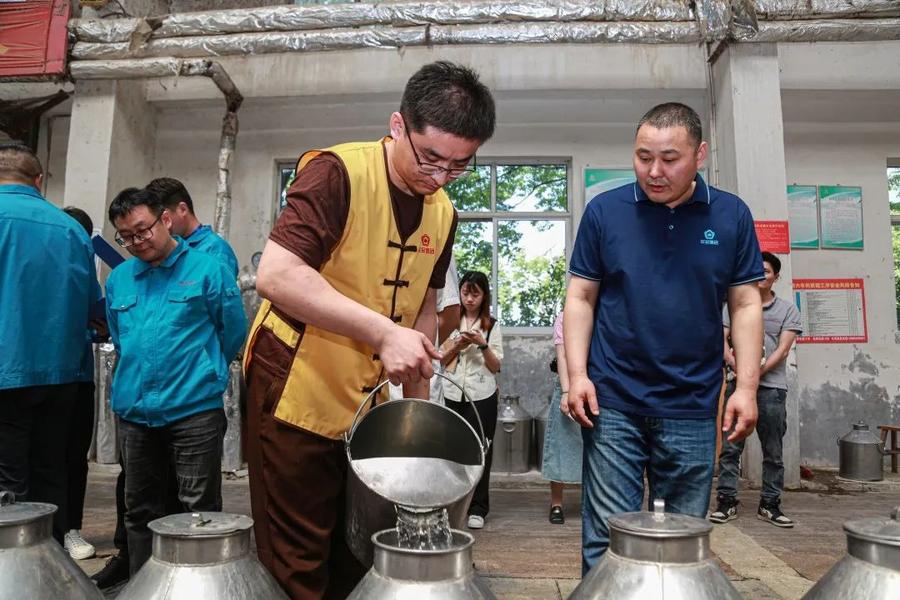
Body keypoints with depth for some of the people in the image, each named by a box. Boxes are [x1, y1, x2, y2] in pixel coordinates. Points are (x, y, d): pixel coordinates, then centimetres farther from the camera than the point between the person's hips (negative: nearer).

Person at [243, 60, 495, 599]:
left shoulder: (443, 214, 6)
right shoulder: (339, 172, -15)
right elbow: (275, 275, -25)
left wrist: (417, 400, 12)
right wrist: (383, 332, -29)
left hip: (369, 405, 7)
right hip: (297, 395, -6)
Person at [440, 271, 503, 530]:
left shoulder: (492, 325, 2)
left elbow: (496, 366, -1)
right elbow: (442, 360, 10)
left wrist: (482, 344, -15)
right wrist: (457, 345, -8)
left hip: (482, 395, -2)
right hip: (454, 394, 2)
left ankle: (477, 508, 7)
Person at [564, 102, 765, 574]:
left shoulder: (732, 215, 3)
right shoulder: (604, 211, 0)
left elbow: (745, 305, 5)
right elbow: (581, 297, 1)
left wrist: (746, 387, -2)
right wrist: (577, 374, -8)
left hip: (692, 409, 2)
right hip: (613, 402, -1)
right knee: (606, 539, 3)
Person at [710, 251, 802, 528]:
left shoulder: (787, 310, 9)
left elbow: (782, 350, -1)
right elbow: (721, 339, 4)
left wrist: (757, 373, -13)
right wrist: (736, 364, -15)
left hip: (772, 386, 0)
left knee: (773, 451, 6)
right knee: (730, 447, -1)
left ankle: (769, 505, 16)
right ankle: (726, 501, 4)